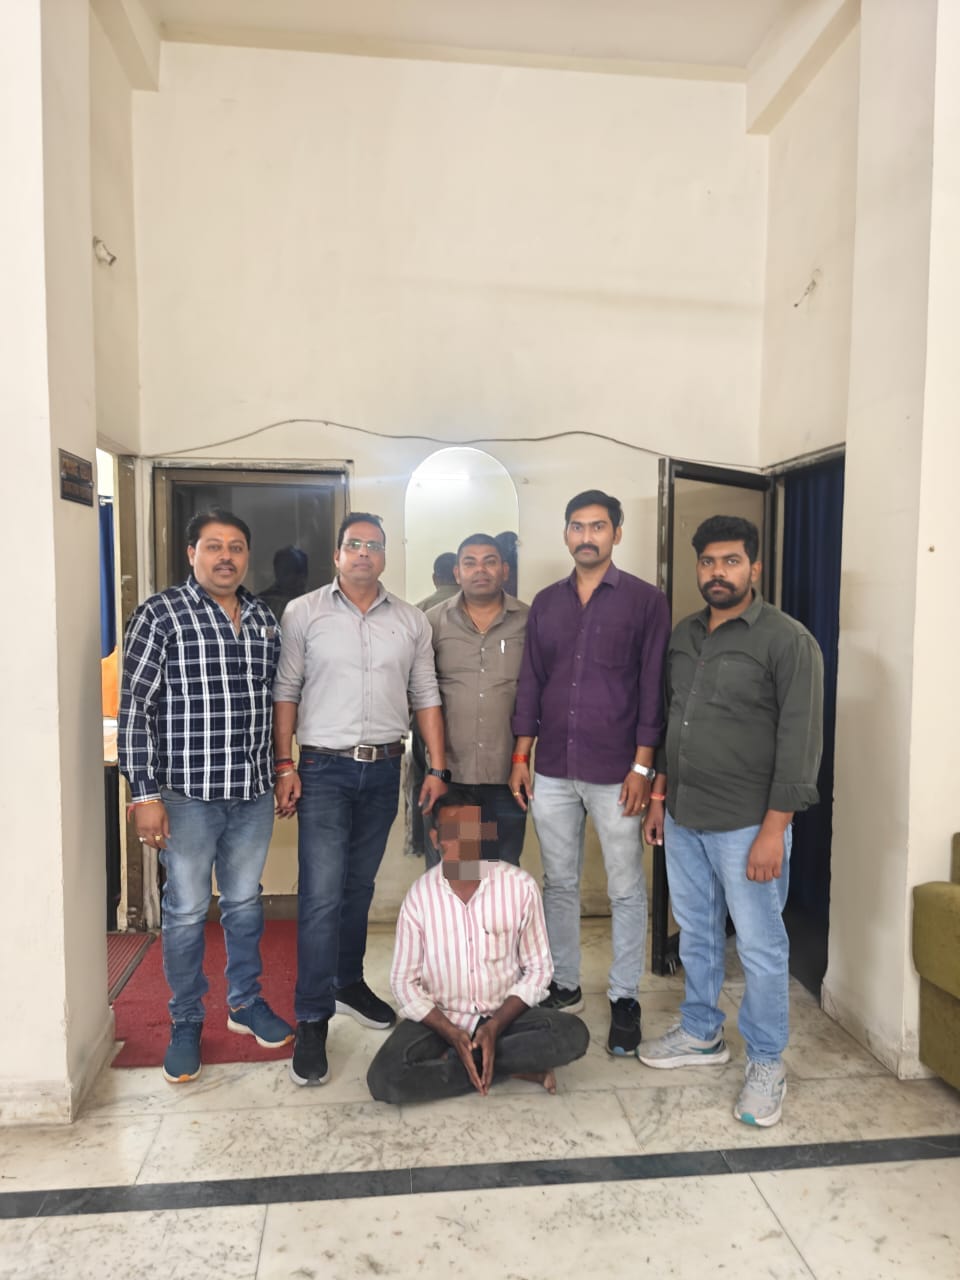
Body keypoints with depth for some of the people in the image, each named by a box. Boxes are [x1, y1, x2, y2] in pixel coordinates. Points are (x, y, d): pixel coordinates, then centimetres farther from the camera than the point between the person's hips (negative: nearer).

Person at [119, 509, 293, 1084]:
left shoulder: (264, 618, 7)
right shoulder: (161, 614, -8)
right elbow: (136, 708, -10)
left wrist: (280, 771, 14)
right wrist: (145, 795, -13)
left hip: (254, 793, 5)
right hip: (188, 794, -4)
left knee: (245, 902, 18)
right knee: (186, 912, 9)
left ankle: (246, 1002, 37)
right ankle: (187, 1023, 29)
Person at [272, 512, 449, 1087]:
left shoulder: (411, 621, 6)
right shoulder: (304, 613, -1)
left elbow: (425, 696, 7)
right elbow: (286, 692, -1)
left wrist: (437, 768, 2)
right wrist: (285, 766, -7)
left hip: (384, 769, 3)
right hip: (325, 768, -3)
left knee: (360, 885, 16)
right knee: (322, 894, -6)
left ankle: (349, 981, 34)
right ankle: (313, 1019, 5)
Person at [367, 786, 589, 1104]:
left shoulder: (520, 886, -12)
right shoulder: (419, 896, -11)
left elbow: (538, 968, -5)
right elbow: (404, 981, -4)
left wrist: (495, 1026, -17)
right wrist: (451, 1033, -17)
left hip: (504, 1015, 0)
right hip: (440, 1018, 0)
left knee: (573, 1035, -26)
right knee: (384, 1079, -26)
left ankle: (453, 1063, -13)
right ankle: (518, 1066, -13)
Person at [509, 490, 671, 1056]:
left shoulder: (646, 601, -3)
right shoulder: (546, 603, 9)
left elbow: (653, 687, -6)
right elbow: (531, 683, 10)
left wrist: (642, 766, -11)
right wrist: (521, 757, 6)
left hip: (615, 773, -4)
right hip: (553, 771, 4)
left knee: (626, 890, 7)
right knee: (560, 883, 15)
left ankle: (625, 998, 23)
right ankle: (565, 984, 31)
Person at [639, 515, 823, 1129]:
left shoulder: (788, 640, -12)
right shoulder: (684, 635, 9)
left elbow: (800, 741, -15)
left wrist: (774, 828, -18)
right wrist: (659, 795, 15)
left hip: (747, 825, -6)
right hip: (683, 818, 6)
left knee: (760, 947, 6)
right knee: (696, 935, 19)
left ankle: (767, 1063, 25)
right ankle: (702, 1034, 37)